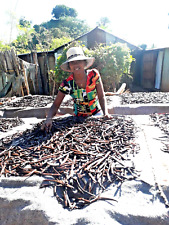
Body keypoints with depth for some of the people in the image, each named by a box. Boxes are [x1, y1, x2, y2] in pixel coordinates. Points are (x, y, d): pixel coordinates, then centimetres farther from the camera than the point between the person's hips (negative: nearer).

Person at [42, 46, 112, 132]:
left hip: (96, 113, 0)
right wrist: (49, 118, -33)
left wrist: (106, 113, -24)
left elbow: (101, 97, -8)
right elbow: (55, 105, -13)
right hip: (79, 117, 0)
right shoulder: (67, 83, -15)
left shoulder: (94, 75, -13)